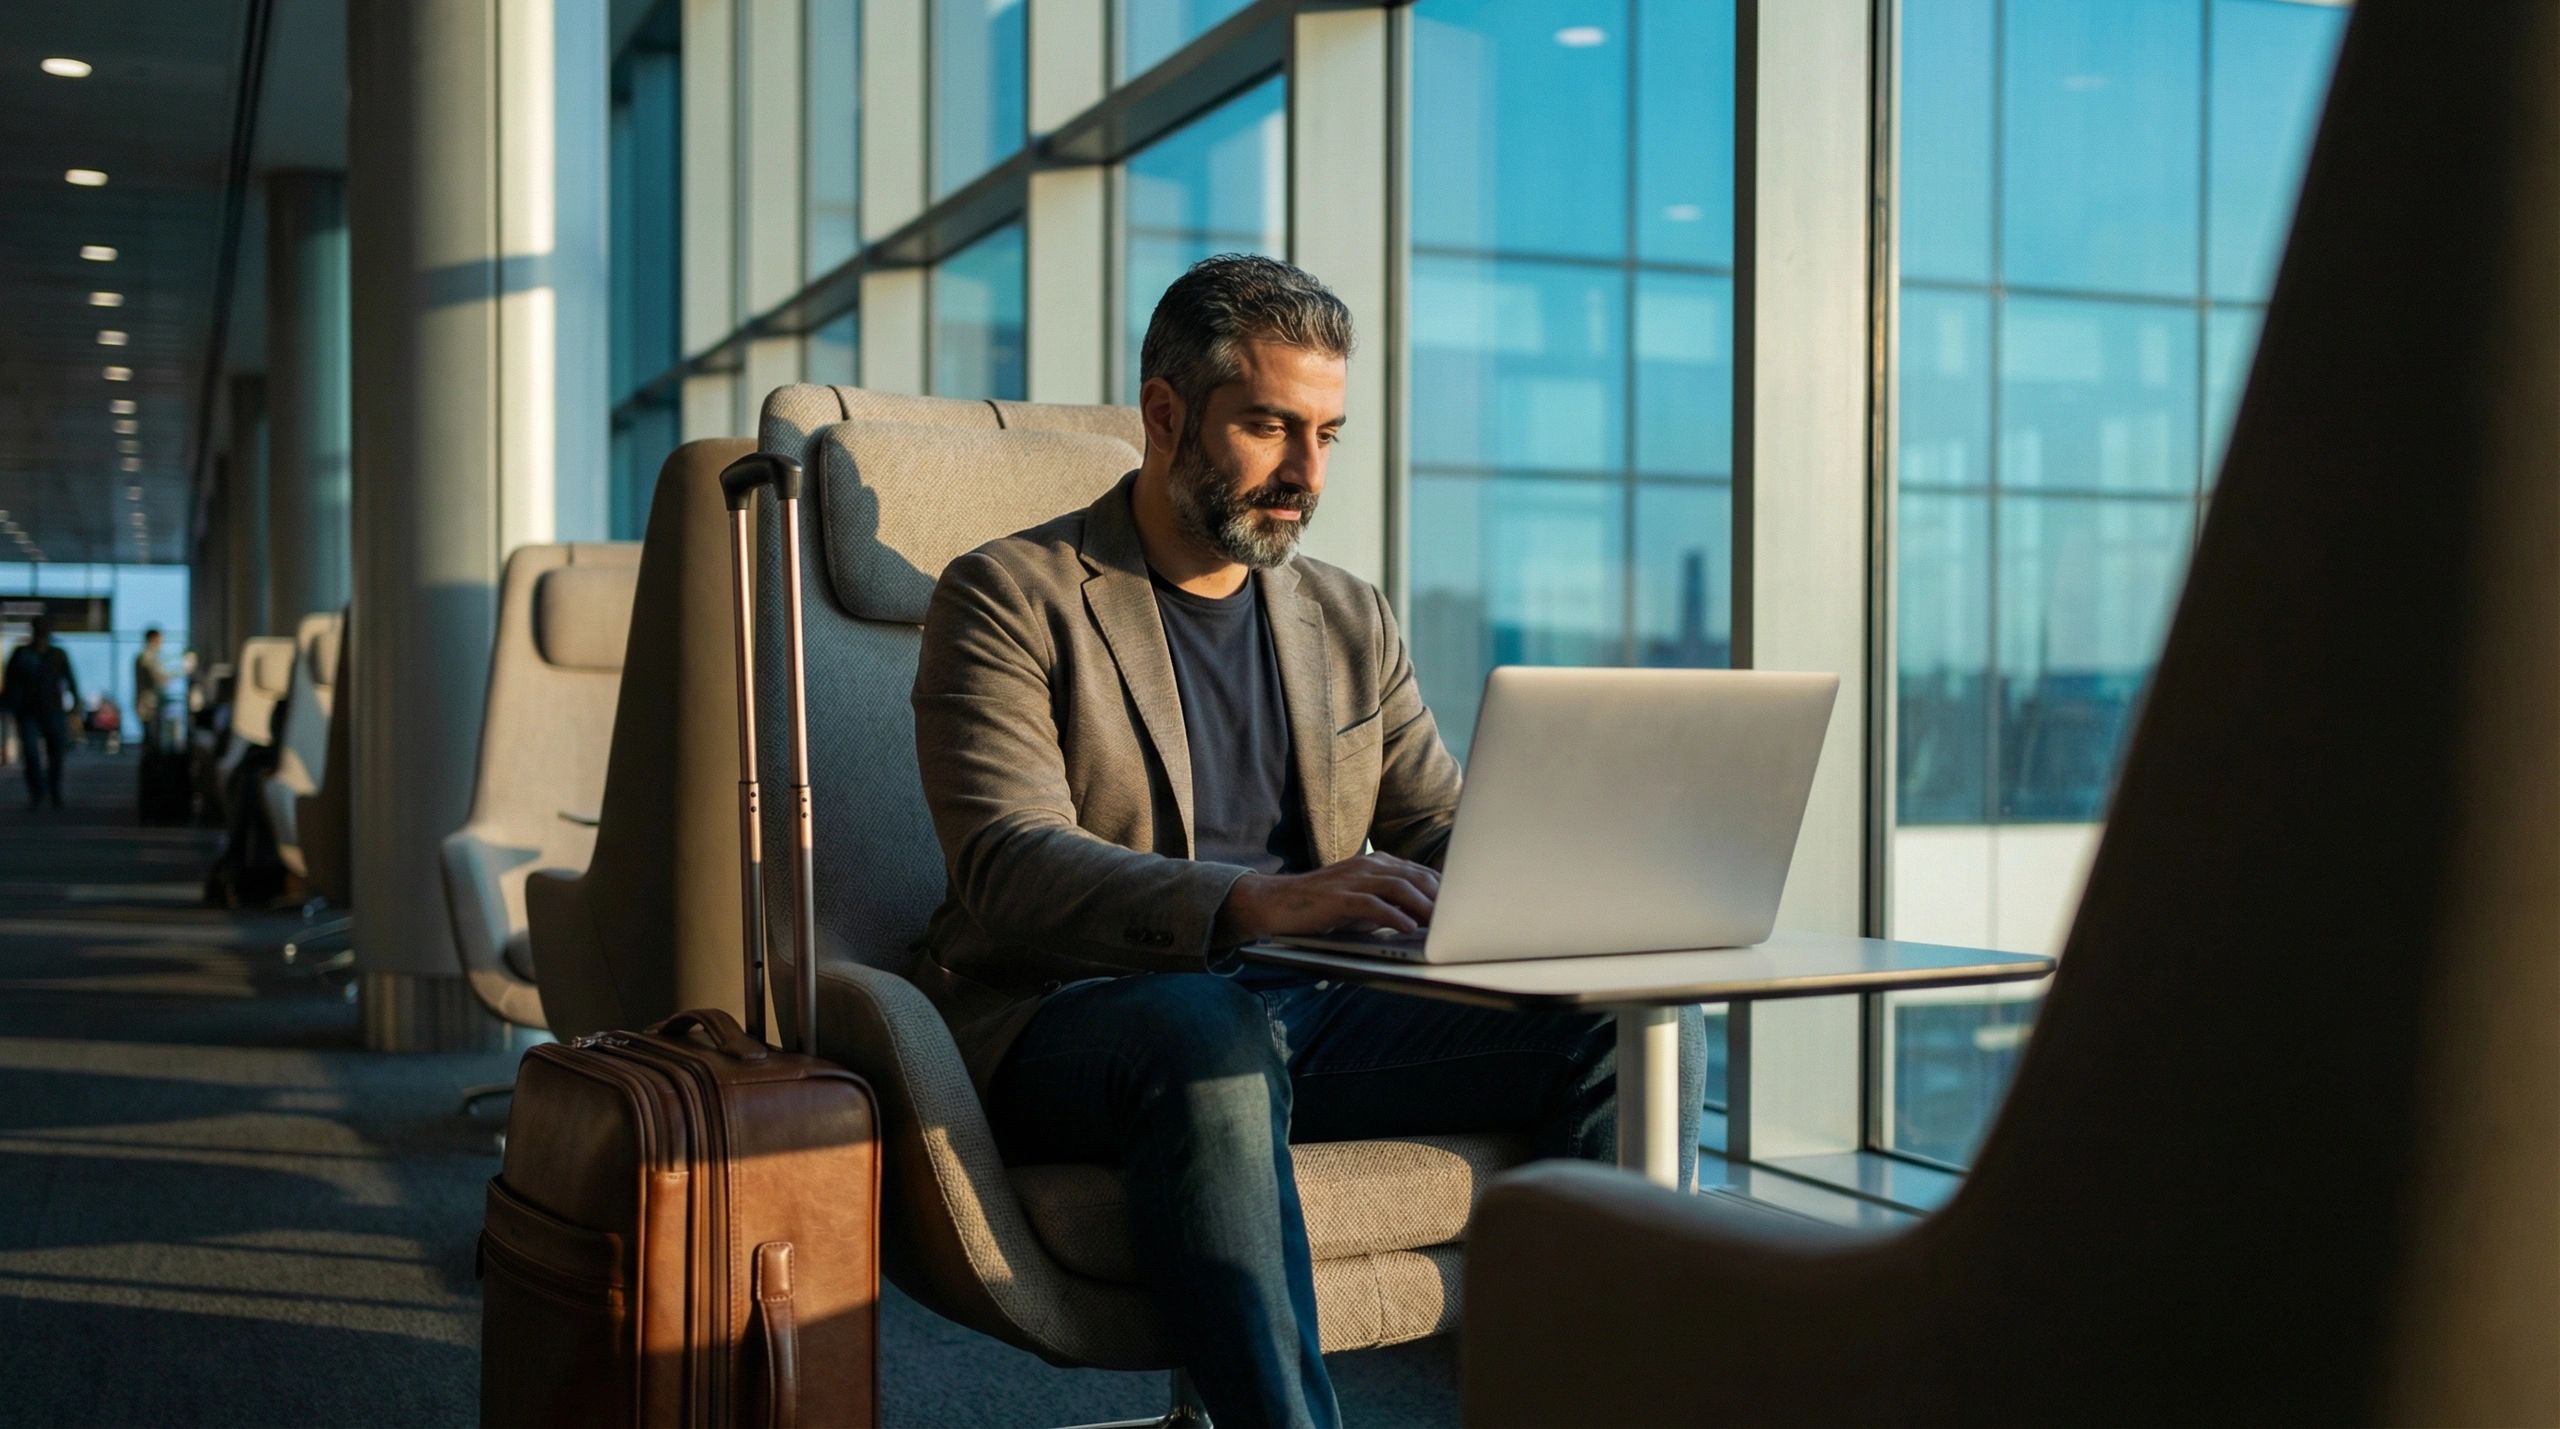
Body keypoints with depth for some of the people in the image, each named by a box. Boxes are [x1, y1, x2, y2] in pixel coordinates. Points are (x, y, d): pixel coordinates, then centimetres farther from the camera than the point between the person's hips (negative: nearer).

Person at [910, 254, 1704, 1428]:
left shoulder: (1351, 622, 17)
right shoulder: (1008, 599, -2)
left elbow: (1445, 836, 14)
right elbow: (1008, 868, -17)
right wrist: (1251, 904, -35)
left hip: (1304, 1012, 6)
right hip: (1069, 1017, -5)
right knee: (1210, 1035, -40)